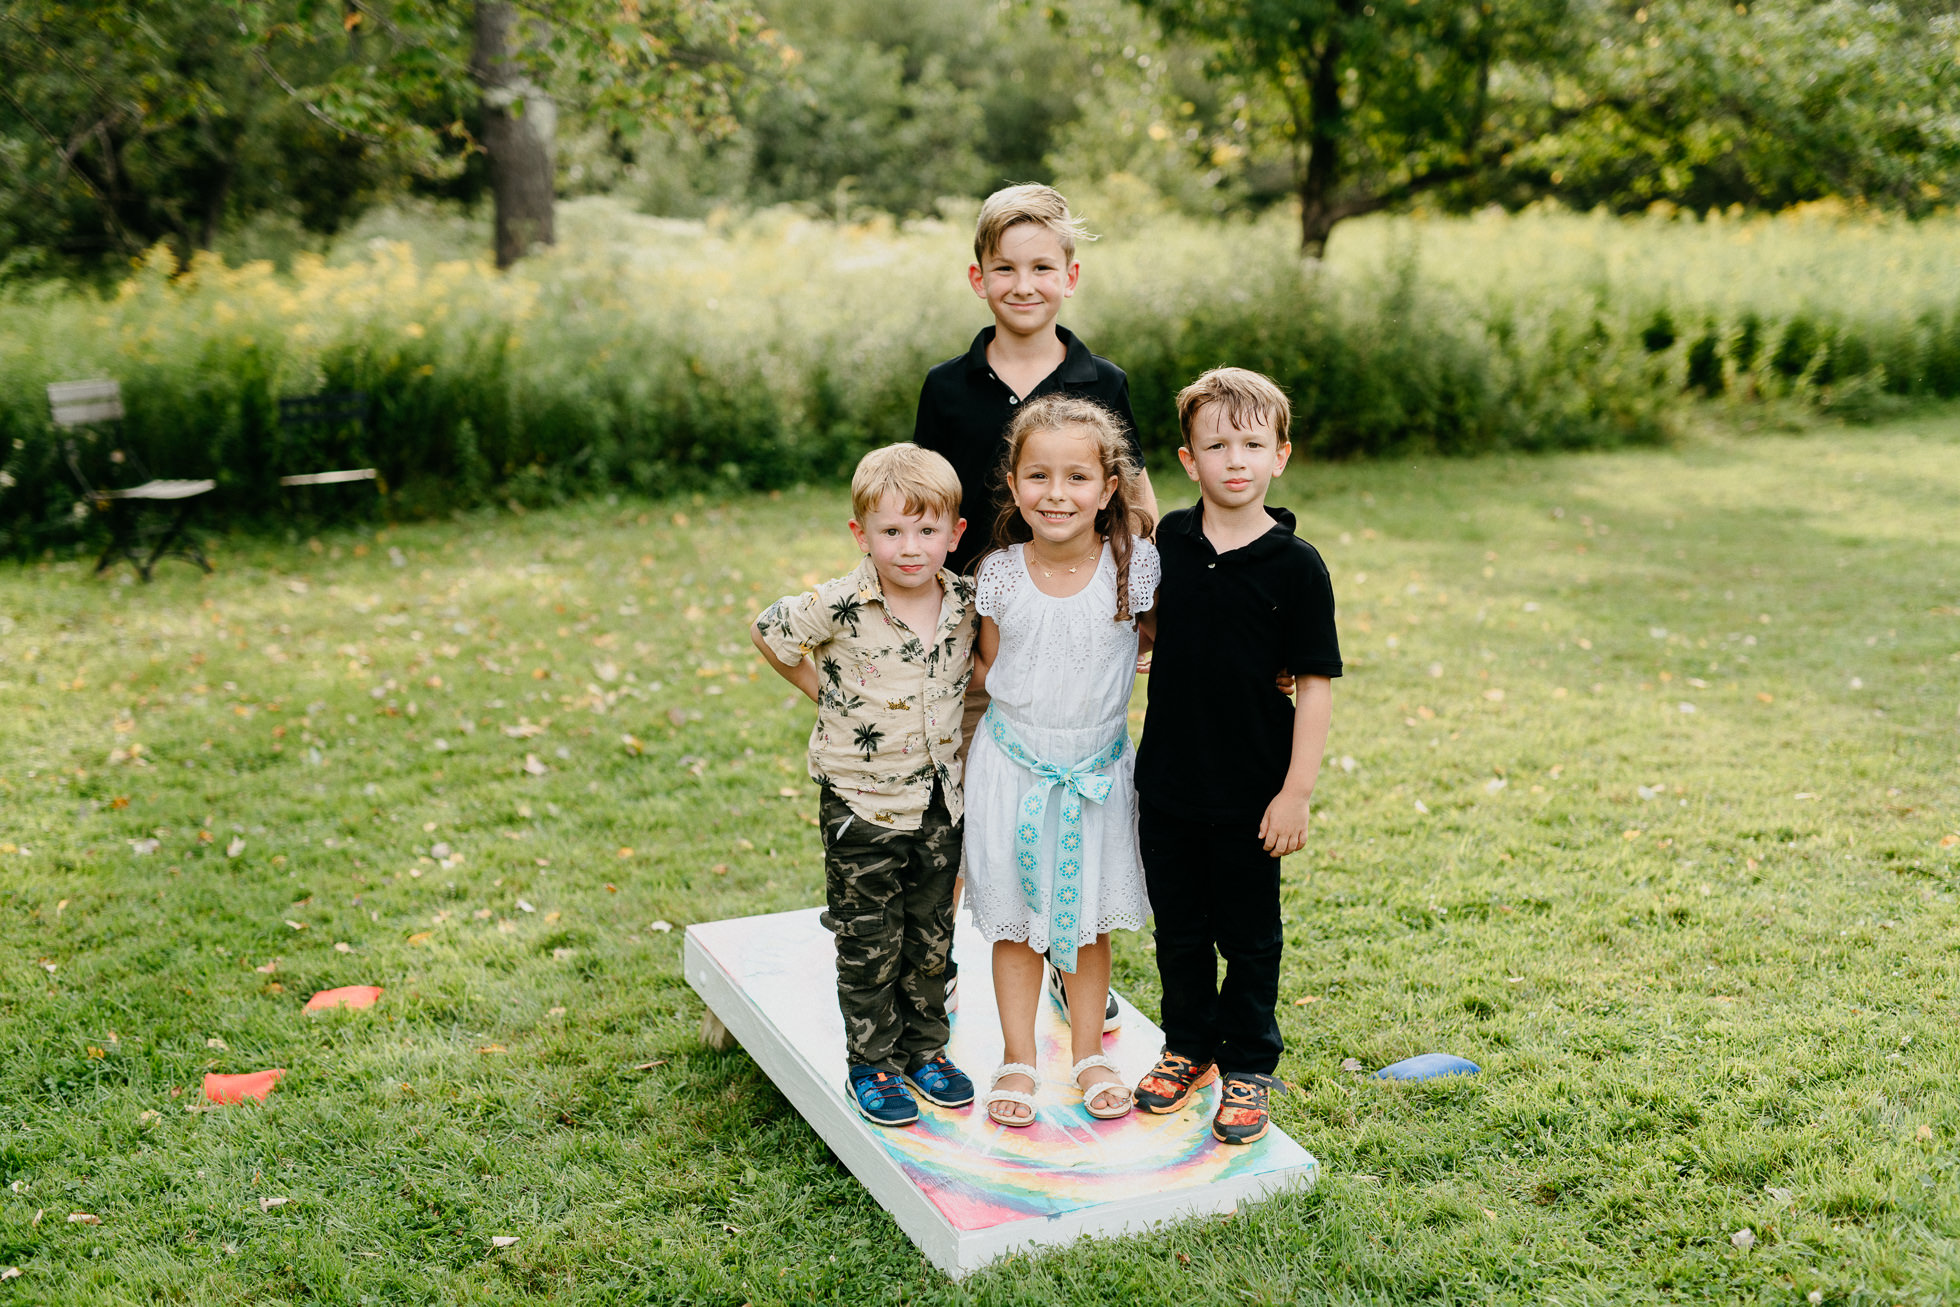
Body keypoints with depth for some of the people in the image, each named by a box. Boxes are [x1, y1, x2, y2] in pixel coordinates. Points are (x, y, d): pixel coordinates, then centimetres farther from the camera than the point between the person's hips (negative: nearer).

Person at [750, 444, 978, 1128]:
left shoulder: (965, 601, -6)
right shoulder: (841, 606, -20)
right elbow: (768, 631, -3)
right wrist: (821, 688, -2)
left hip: (940, 802, 4)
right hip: (863, 806, -4)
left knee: (930, 936, 17)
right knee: (868, 943, 8)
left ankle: (925, 1050, 34)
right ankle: (871, 1065, 23)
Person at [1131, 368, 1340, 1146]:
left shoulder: (1296, 566, -12)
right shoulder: (1172, 539, 0)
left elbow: (1316, 684, -11)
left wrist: (1297, 792, -14)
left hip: (1249, 791, -4)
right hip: (1168, 781, 4)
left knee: (1249, 935, 11)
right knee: (1178, 927, 17)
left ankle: (1248, 1067, 28)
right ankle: (1188, 1047, 36)